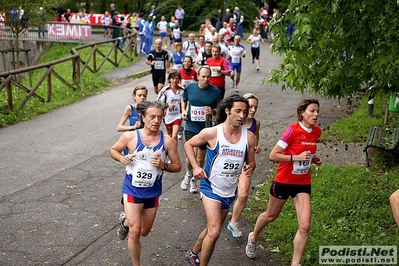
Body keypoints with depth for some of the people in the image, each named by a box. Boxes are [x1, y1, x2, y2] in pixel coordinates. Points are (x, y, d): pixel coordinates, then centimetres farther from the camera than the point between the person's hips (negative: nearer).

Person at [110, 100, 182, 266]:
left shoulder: (167, 141, -12)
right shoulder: (130, 137, -14)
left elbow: (177, 166, -3)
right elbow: (113, 150, 4)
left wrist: (163, 165, -23)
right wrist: (122, 158, -18)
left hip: (153, 193, 3)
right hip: (132, 190, -2)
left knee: (144, 232, 20)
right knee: (135, 232, -7)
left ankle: (125, 221, 52)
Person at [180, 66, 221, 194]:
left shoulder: (215, 91, -8)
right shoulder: (190, 87, -4)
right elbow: (184, 100, 17)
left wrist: (212, 111, -20)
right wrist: (183, 111, 0)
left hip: (206, 128, 0)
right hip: (191, 127, 0)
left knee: (200, 158, 12)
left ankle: (194, 179, 37)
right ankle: (188, 175, 20)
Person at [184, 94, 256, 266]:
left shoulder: (249, 137, -7)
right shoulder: (212, 133, -15)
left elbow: (251, 162, 6)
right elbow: (188, 144, -2)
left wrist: (250, 168, -18)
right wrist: (196, 167, -14)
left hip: (230, 190, 5)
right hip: (211, 187, -5)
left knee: (213, 229, 21)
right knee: (214, 231, -16)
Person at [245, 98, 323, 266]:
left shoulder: (316, 132, -2)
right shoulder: (292, 130, -21)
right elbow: (273, 156, -21)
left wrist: (313, 159, 0)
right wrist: (296, 157, -28)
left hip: (303, 184, 4)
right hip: (284, 181, -4)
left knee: (305, 225, -7)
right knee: (270, 216, 18)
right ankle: (253, 238, 48)